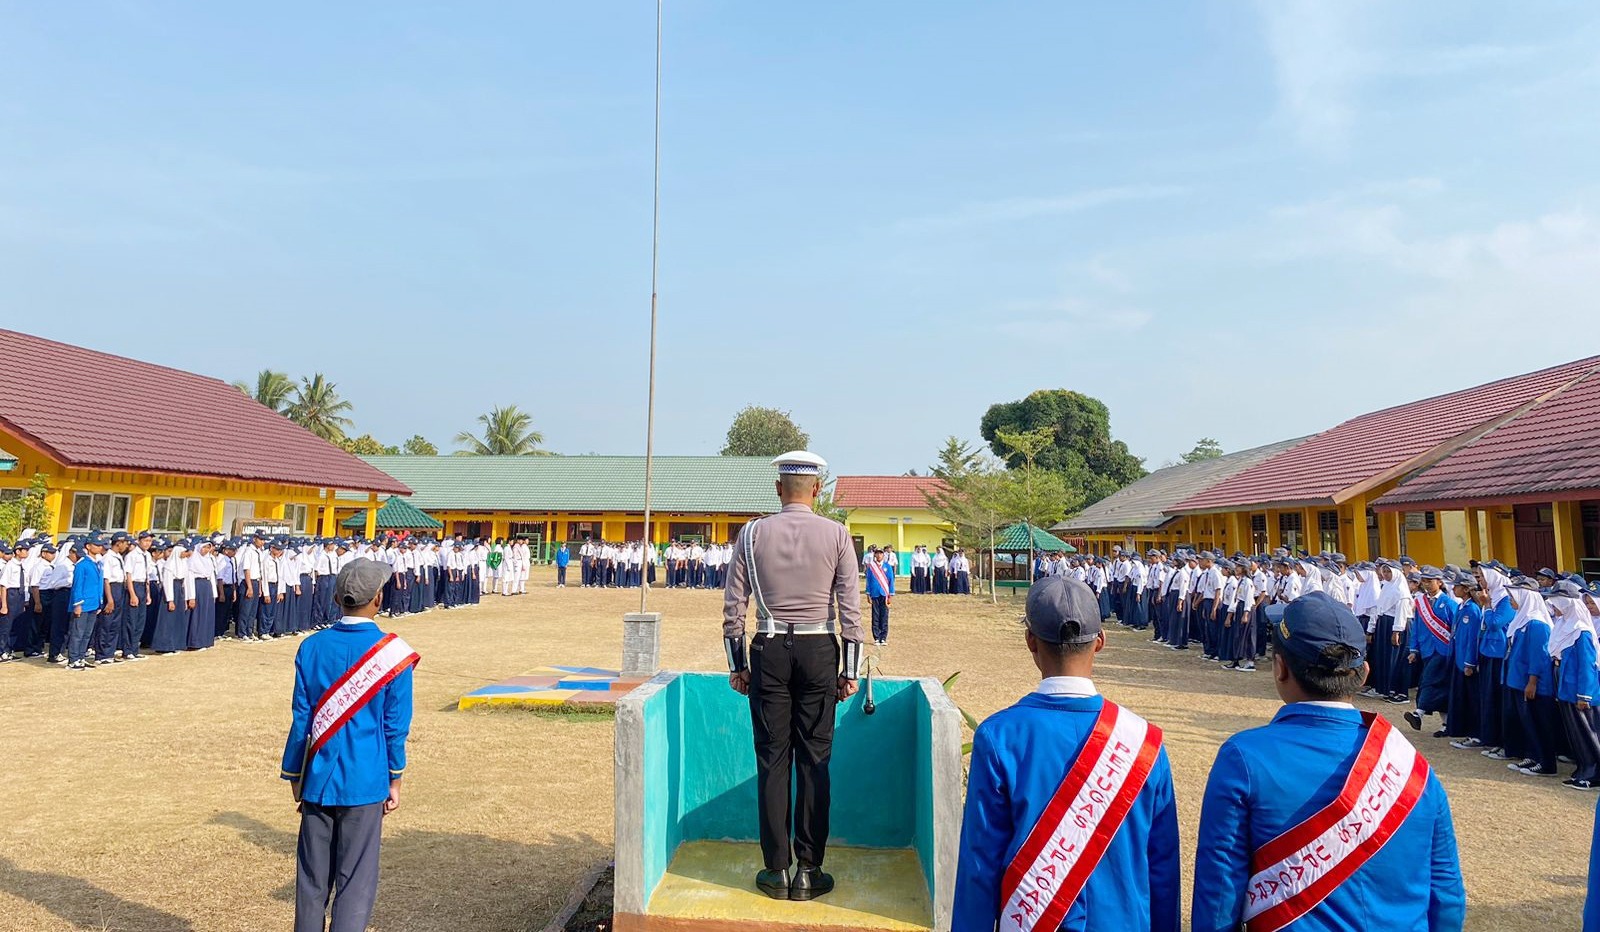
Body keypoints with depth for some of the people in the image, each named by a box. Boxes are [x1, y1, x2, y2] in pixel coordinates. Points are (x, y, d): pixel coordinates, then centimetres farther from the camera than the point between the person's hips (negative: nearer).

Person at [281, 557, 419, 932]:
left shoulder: (312, 647, -3)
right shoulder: (393, 653, -12)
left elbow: (301, 719, 2)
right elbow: (395, 726, -7)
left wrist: (295, 776, 14)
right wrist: (394, 781, 5)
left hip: (318, 781, 3)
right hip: (365, 783, -3)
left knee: (312, 879, 15)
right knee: (355, 881, 6)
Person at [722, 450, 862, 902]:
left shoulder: (752, 533, 1)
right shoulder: (836, 534, -1)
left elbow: (733, 606, 2)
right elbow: (850, 607, -2)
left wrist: (737, 665, 11)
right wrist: (849, 671, 5)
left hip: (769, 650, 1)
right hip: (819, 650, 0)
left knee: (772, 760, 8)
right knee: (814, 762, 7)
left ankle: (776, 871, 16)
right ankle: (808, 872, 14)